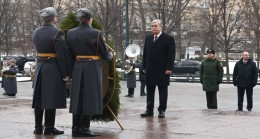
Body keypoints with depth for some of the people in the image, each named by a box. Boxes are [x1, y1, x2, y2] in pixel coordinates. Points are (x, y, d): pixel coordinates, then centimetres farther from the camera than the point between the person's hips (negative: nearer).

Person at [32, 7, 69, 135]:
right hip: (54, 68, -7)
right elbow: (61, 55, -16)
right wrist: (65, 73, -11)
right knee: (52, 98, -2)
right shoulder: (57, 33, -14)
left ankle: (38, 127, 13)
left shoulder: (36, 32, 7)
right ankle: (49, 128, 1)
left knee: (39, 97, 10)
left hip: (40, 67, 7)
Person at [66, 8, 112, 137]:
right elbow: (105, 53, -5)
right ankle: (84, 128, 0)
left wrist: (72, 68, 16)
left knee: (78, 97, 10)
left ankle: (75, 128, 13)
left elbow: (69, 53, 7)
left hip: (77, 68, 5)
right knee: (90, 97, 0)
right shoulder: (96, 33, -11)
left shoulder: (70, 33, 2)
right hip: (92, 68, -5)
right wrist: (110, 55, 16)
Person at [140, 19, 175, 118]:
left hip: (162, 70, -5)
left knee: (163, 91, 2)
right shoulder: (148, 38, 14)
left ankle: (162, 110, 8)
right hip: (150, 70, 5)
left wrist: (169, 68, -14)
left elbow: (171, 55, -8)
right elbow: (145, 54, 16)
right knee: (150, 91, 8)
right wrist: (144, 67, 8)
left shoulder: (168, 39, -3)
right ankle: (149, 110, 13)